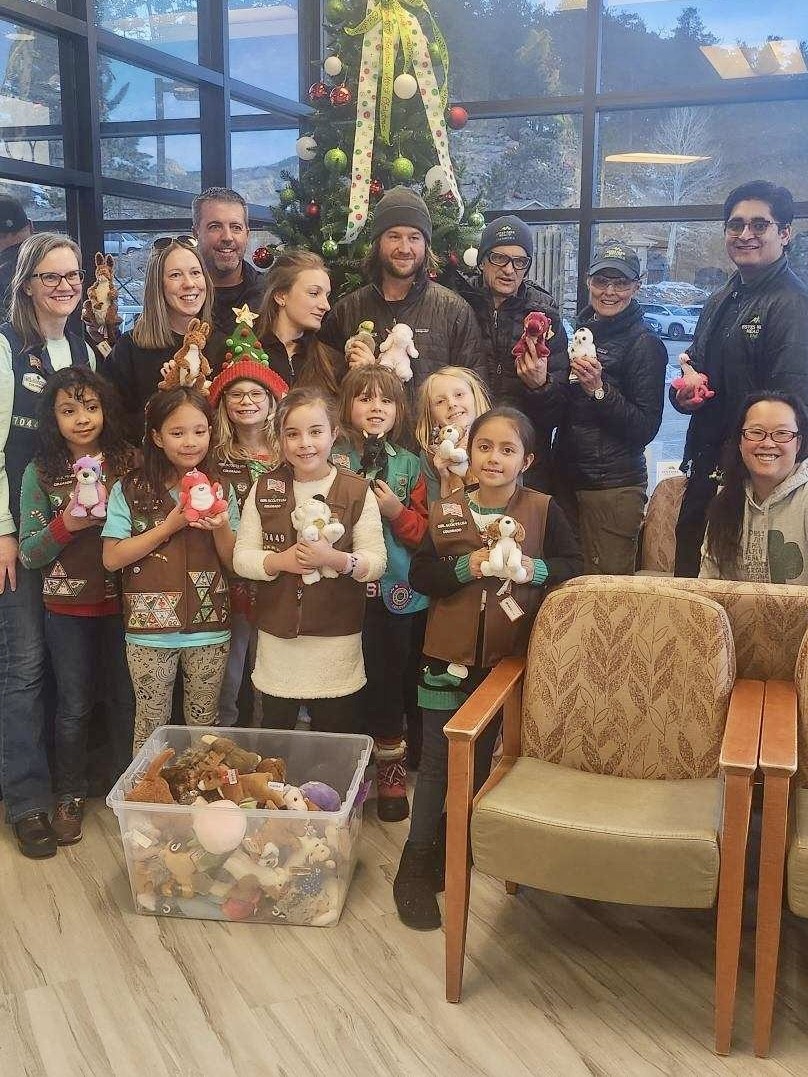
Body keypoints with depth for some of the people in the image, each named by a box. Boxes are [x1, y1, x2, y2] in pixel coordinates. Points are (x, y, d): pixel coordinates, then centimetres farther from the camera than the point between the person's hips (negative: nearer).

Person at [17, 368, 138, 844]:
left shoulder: (130, 462, -3)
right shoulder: (40, 473, -3)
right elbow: (29, 553, -4)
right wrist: (67, 525, -19)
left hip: (122, 602, 0)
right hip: (67, 608, 0)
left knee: (125, 698, 11)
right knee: (75, 705, 11)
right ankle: (71, 795, 29)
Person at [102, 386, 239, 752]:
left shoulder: (221, 490, 3)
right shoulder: (129, 490, -4)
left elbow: (234, 563, 4)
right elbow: (112, 558, -9)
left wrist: (220, 527, -16)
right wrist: (169, 526, -15)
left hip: (210, 629, 2)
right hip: (150, 630, -2)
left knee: (205, 726, 14)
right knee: (152, 726, 10)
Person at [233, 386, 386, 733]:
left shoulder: (357, 491, -6)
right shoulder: (265, 489, 0)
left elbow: (377, 562, -7)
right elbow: (241, 558, 1)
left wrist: (335, 558, -24)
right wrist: (280, 561, -18)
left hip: (337, 639, -2)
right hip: (277, 636, 2)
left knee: (336, 739, 12)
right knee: (274, 739, 17)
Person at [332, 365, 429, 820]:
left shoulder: (410, 465, 5)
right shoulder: (331, 459, -2)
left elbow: (425, 534, 4)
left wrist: (397, 512, -13)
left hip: (395, 594, 2)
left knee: (389, 682, 11)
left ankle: (391, 772, 27)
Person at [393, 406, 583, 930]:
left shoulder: (543, 510, -4)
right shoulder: (446, 511, -2)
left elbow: (575, 565, -2)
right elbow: (419, 574, -5)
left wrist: (536, 569, -20)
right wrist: (465, 567, -21)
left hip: (508, 656, 1)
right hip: (449, 654, 0)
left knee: (479, 758, 15)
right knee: (437, 760, 4)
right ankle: (416, 866, 15)